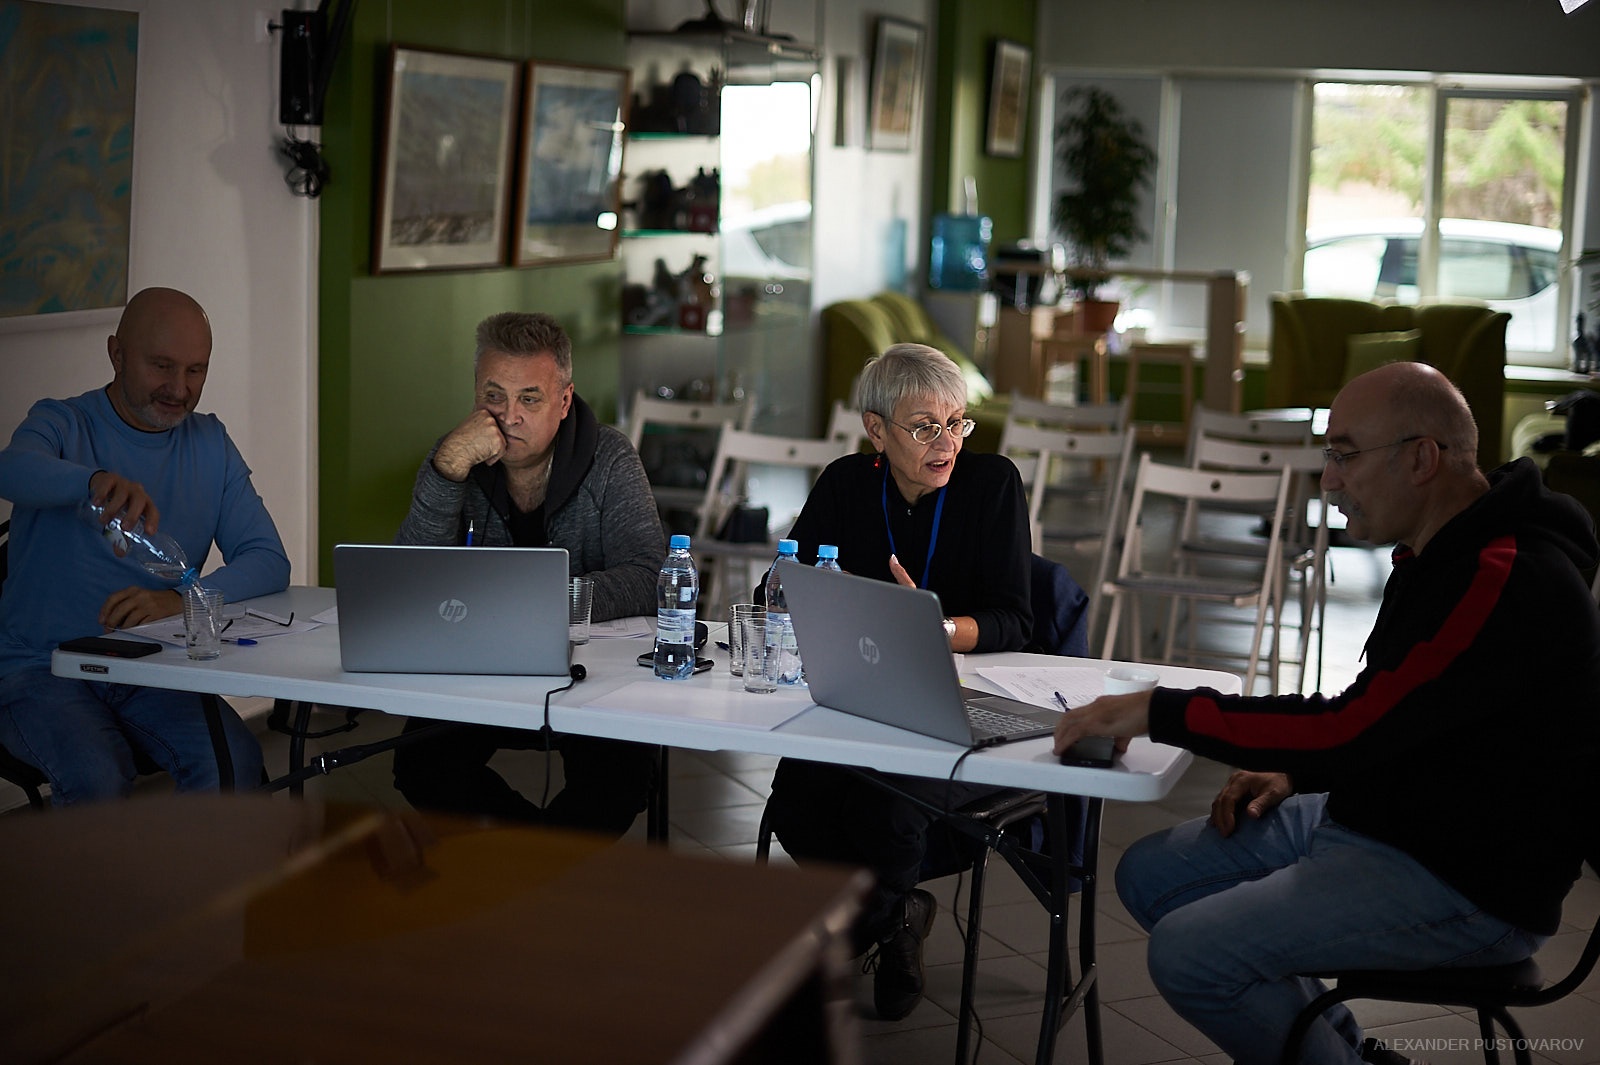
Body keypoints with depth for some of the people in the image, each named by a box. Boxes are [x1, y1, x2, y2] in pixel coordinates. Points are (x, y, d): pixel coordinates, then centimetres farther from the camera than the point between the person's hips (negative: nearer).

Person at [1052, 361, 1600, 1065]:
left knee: (1189, 953, -23)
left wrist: (1160, 712, -21)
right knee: (1149, 874, 10)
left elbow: (1357, 724, -27)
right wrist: (1294, 772, 3)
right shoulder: (1445, 558, 10)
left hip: (1467, 886, -11)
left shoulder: (1508, 582, -24)